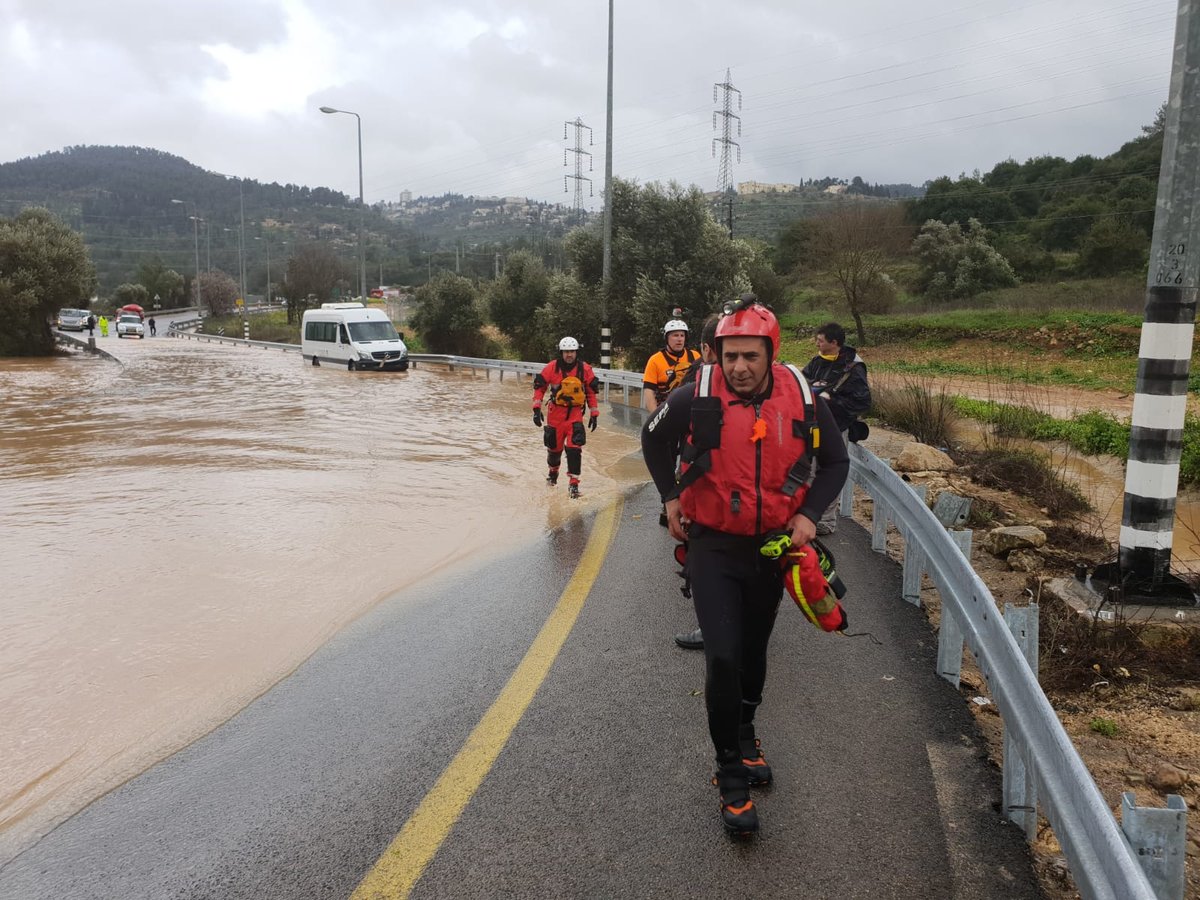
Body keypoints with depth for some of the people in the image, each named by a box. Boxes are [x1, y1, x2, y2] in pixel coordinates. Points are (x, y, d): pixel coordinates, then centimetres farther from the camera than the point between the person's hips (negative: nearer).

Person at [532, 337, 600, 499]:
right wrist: (537, 409, -7)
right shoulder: (552, 367, -8)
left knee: (574, 447, -14)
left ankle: (574, 483, -9)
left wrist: (594, 414, 5)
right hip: (555, 412, 1)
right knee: (554, 446, 13)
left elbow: (591, 392, 5)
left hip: (575, 413, -1)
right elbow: (539, 387, 1)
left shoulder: (585, 369, -4)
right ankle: (553, 471, 44)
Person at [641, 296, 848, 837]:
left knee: (753, 650, 19)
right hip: (714, 546, -2)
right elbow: (653, 439, 6)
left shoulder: (802, 398, -10)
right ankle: (732, 779, 6)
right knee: (723, 659, -12)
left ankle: (744, 733, 46)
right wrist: (670, 497, 2)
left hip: (773, 544, 3)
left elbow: (835, 460, 6)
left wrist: (809, 514, -6)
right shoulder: (697, 397, -15)